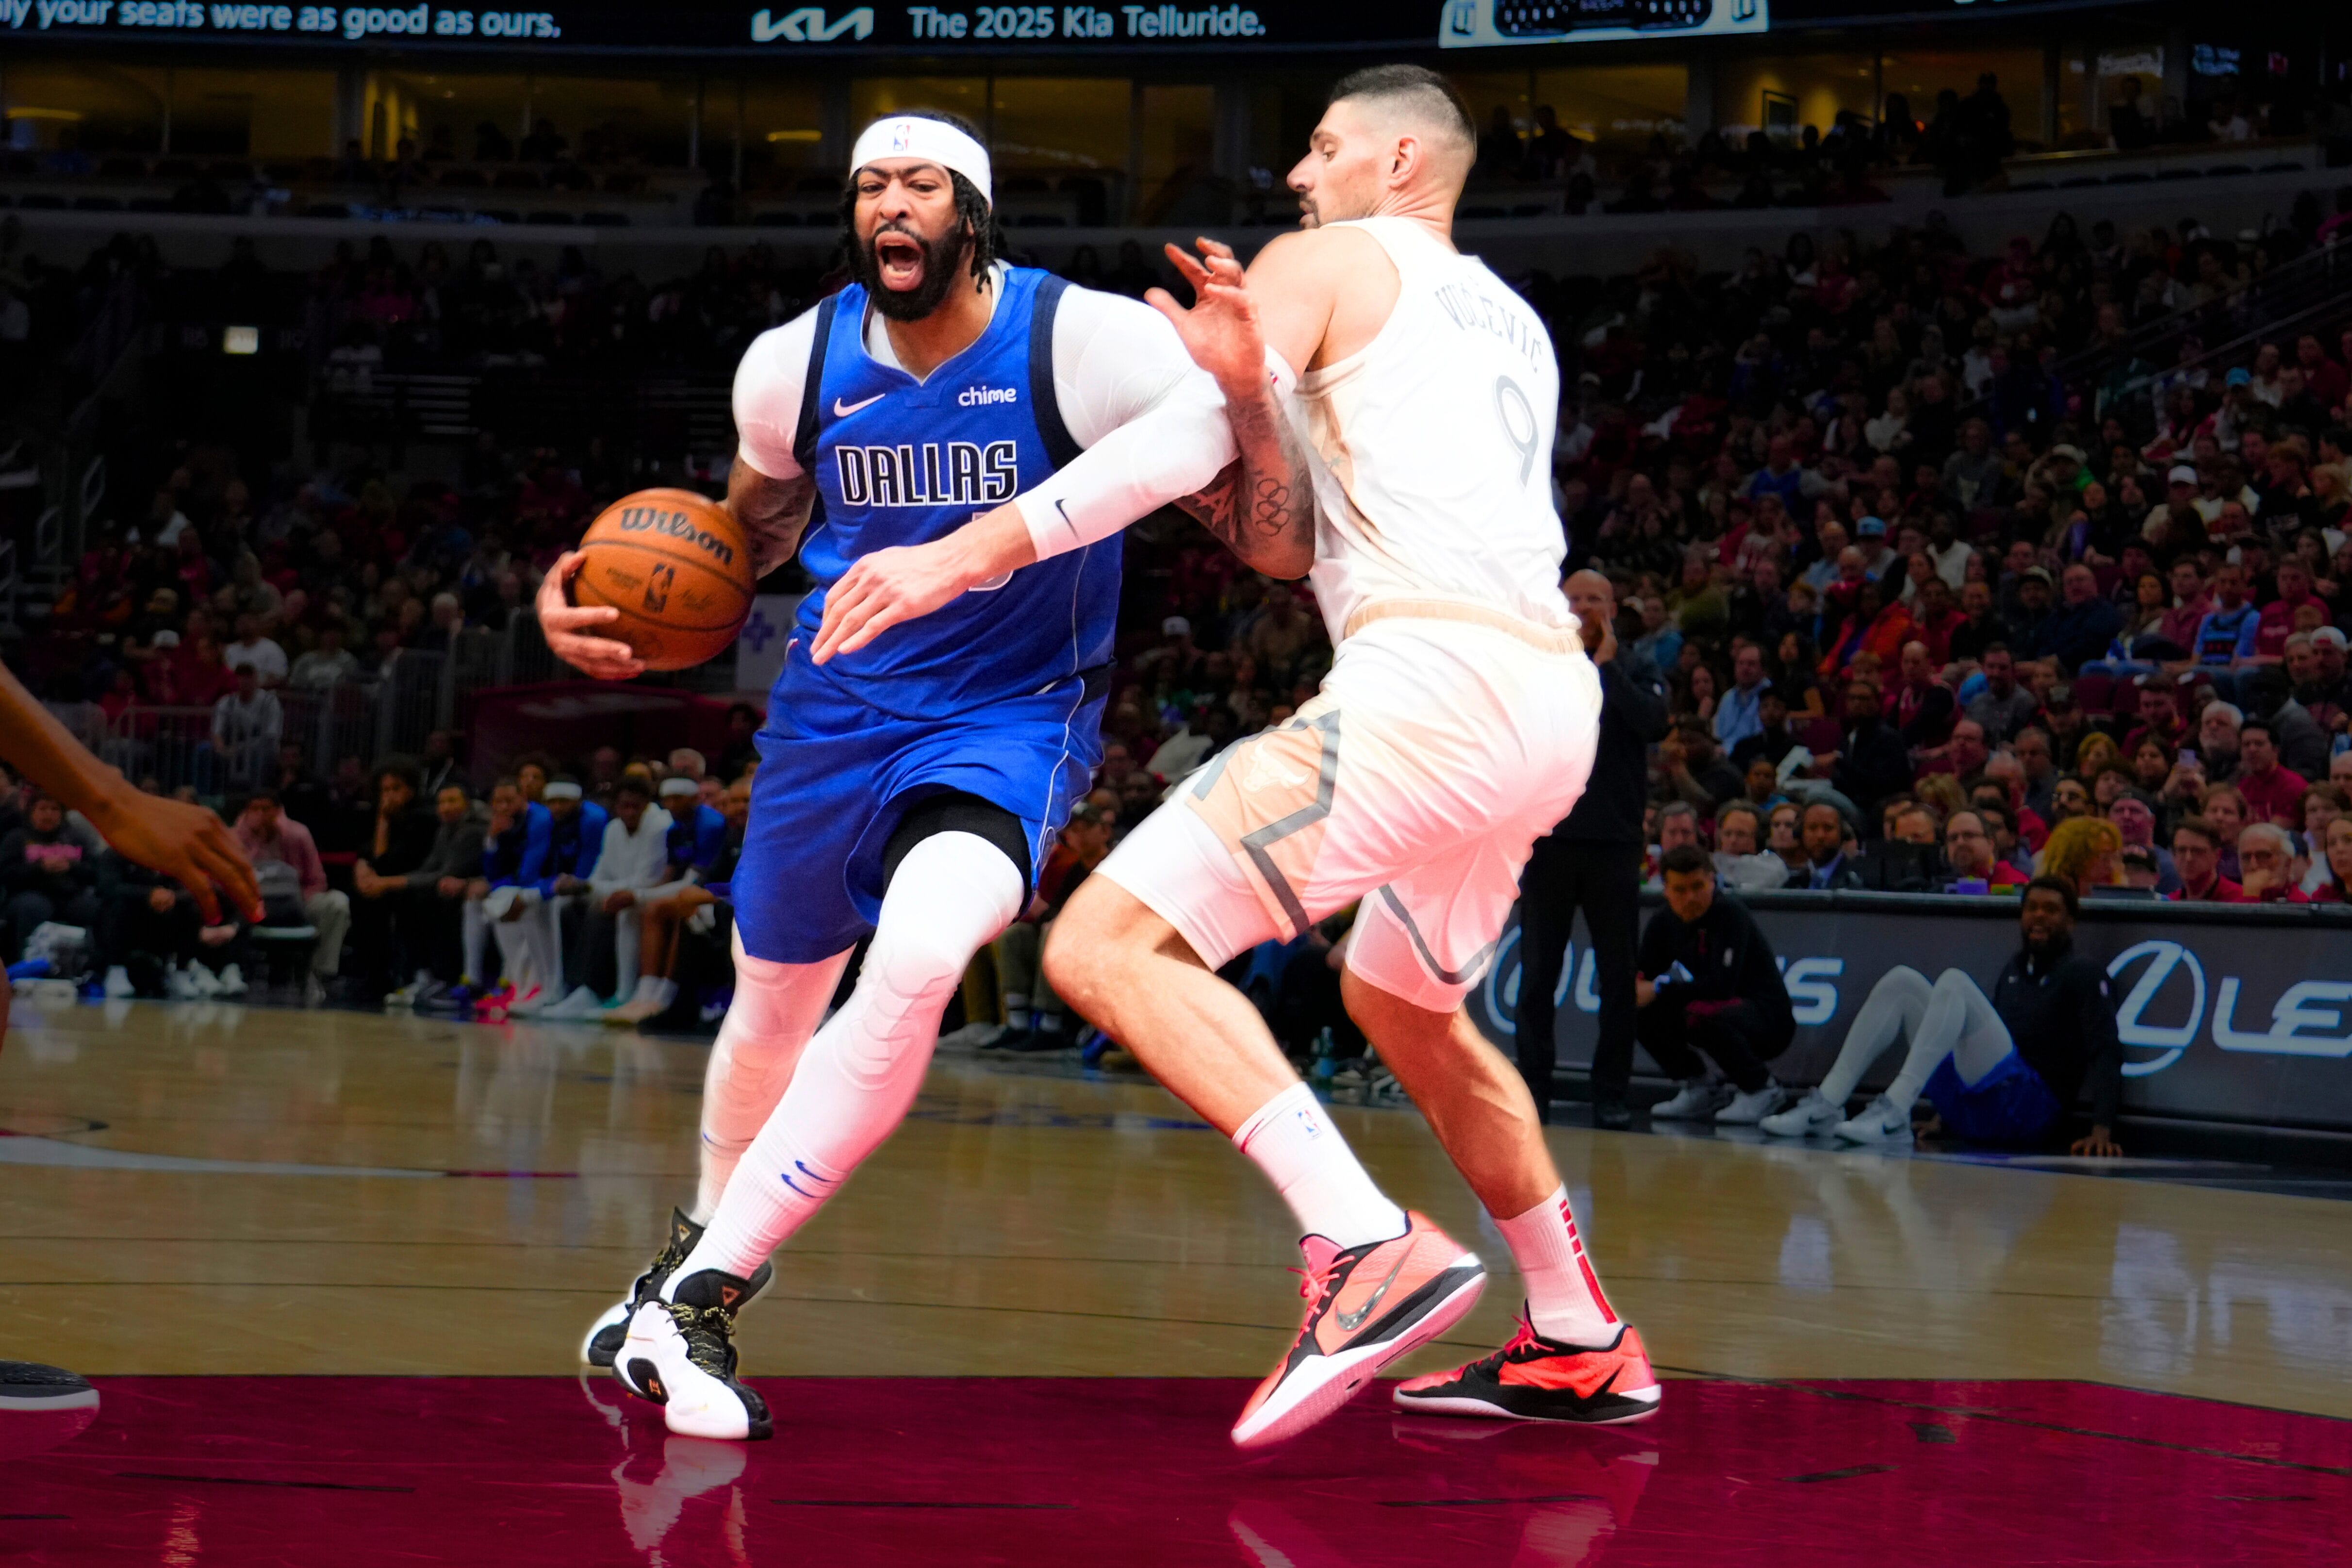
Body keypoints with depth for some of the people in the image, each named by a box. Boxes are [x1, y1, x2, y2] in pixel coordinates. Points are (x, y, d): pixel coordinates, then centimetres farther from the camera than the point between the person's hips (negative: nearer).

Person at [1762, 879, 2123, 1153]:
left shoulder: (2084, 972, 3)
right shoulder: (2015, 969, 23)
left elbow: (2105, 1052, -9)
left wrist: (2102, 1129, -24)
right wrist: (1945, 1113, 26)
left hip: (2028, 1109, -7)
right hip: (1967, 1115, 7)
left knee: (1954, 982, -23)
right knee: (1901, 980, -2)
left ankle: (1893, 1113, -38)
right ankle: (1825, 1106, -15)